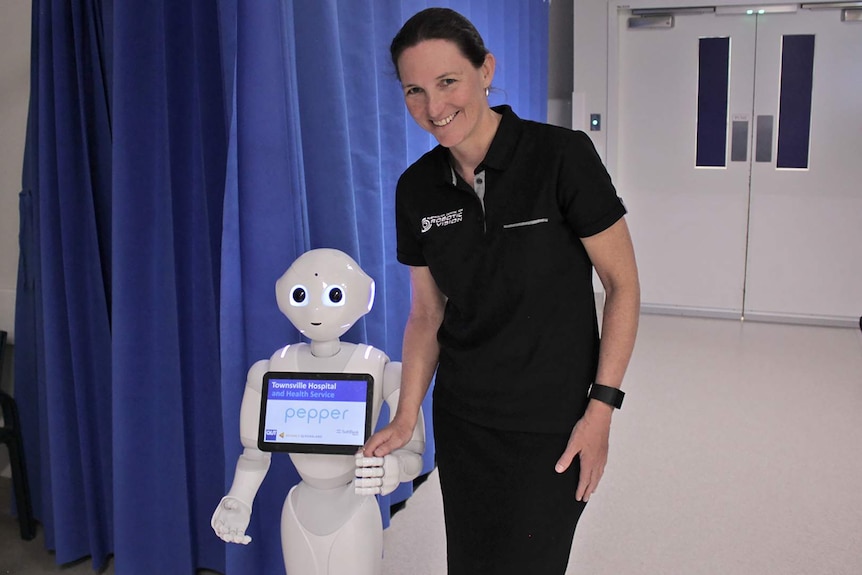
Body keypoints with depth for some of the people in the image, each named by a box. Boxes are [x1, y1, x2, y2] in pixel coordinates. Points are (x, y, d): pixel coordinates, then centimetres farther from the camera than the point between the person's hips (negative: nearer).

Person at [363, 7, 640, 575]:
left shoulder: (561, 156, -16)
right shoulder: (417, 189, -1)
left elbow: (623, 284, -10)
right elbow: (427, 314, 7)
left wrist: (601, 408, -14)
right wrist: (405, 419, 2)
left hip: (551, 426, -4)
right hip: (462, 421, 4)